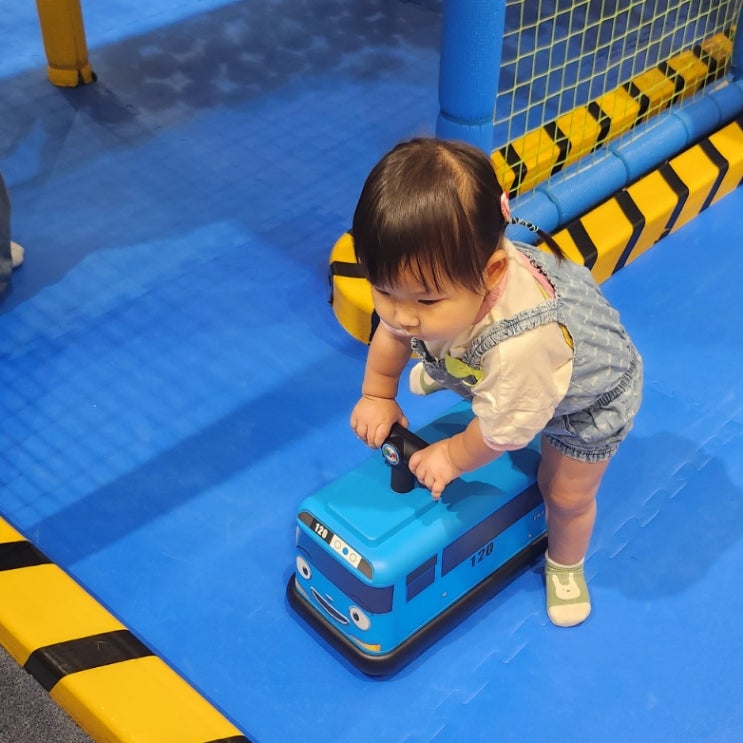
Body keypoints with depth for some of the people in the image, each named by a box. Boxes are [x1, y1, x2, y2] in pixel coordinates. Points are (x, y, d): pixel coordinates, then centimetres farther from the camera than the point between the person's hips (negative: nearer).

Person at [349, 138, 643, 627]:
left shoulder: (520, 346, -54)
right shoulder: (432, 275, -35)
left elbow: (502, 431, -33)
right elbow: (392, 331, -10)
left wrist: (453, 458, -15)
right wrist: (378, 395, 1)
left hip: (592, 393, -5)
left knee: (567, 494, 10)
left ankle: (565, 565, 41)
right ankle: (444, 368, 63)